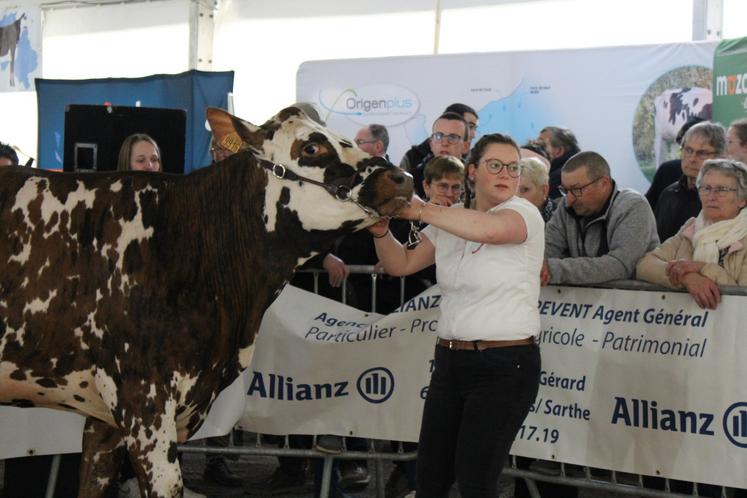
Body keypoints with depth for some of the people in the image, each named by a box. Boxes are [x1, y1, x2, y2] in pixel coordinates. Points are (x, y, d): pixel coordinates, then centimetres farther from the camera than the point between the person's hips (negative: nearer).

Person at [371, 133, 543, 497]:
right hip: (449, 360, 6)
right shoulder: (450, 220, 10)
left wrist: (422, 210, -22)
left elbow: (488, 229, -33)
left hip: (505, 364, -6)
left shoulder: (524, 213, -10)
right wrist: (381, 231, -5)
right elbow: (402, 264, 15)